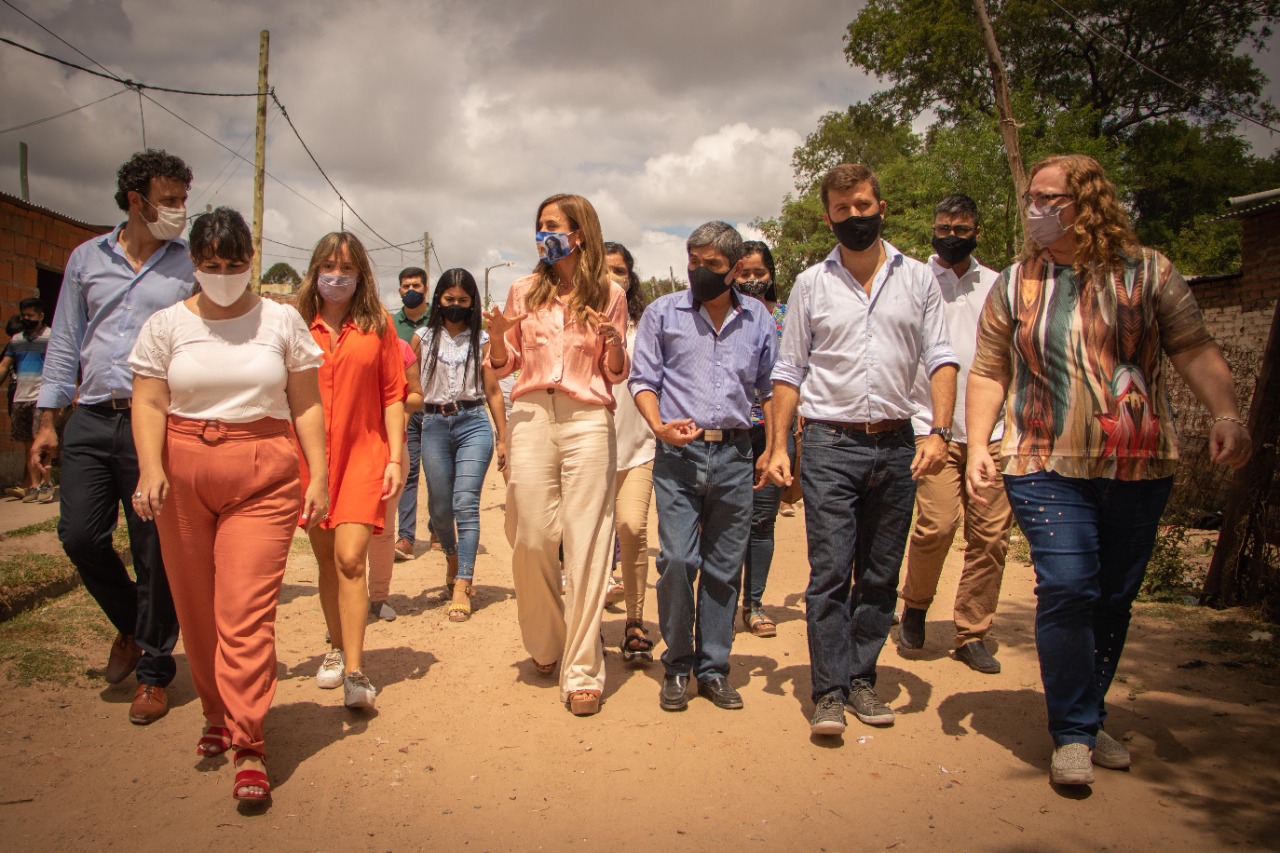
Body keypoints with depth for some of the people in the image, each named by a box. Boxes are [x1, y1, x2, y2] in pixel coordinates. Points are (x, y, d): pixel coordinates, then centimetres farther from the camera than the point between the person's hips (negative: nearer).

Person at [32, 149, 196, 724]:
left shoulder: (191, 267, 4)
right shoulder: (87, 259, 12)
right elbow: (65, 342, 14)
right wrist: (47, 419, 9)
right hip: (91, 420, 3)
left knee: (155, 552, 1)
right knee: (80, 537, 1)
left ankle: (154, 668, 16)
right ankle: (132, 624, 28)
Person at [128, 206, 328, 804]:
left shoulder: (282, 322, 6)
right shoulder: (167, 325, 7)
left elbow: (306, 404, 7)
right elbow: (149, 403, 2)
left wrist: (318, 476, 1)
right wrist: (150, 468, -15)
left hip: (263, 475, -2)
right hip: (183, 474, 2)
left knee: (246, 612, -9)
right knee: (197, 608, 10)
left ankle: (250, 747, -5)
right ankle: (217, 713, 31)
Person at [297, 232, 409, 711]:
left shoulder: (377, 324, 3)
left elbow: (393, 395, 3)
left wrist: (395, 459, -3)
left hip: (363, 454, -2)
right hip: (311, 456, 2)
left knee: (350, 559, -11)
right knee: (327, 560, 11)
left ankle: (354, 673, -9)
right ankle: (337, 649, 29)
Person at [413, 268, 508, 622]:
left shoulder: (481, 340, 8)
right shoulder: (423, 338, 10)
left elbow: (493, 391, 8)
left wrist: (503, 438, 6)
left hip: (473, 424, -2)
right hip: (435, 425, 2)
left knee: (466, 504, -11)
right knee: (439, 507, 7)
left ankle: (462, 586, -8)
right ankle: (453, 556, 38)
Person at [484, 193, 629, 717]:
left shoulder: (609, 295, 7)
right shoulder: (525, 291, 12)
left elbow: (617, 373, 11)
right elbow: (504, 365, 15)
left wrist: (613, 341, -9)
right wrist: (497, 335, -5)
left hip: (587, 420, -2)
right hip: (530, 415, 2)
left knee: (586, 544, -5)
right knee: (531, 537, 1)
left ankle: (582, 671, 3)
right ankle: (545, 645, 26)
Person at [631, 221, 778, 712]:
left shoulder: (758, 320, 11)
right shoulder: (662, 313, 6)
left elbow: (771, 388, 16)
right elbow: (643, 380, 5)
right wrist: (660, 426, -12)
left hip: (734, 454, 2)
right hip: (679, 454, -2)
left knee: (724, 568, 6)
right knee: (677, 560, -9)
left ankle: (713, 668, 18)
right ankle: (677, 666, 9)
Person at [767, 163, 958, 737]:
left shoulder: (918, 279, 9)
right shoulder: (812, 284, 8)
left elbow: (940, 358, 4)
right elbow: (789, 370, 7)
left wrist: (939, 431, -10)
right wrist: (778, 446, 0)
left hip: (896, 445, 2)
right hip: (831, 443, -1)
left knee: (881, 575, 8)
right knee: (830, 571, -6)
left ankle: (861, 678, 20)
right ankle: (830, 691, 1)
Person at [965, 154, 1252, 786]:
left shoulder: (1147, 272, 6)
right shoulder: (1014, 285, 8)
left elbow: (1196, 352, 2)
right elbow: (987, 374, 8)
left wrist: (1227, 416, -14)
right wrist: (977, 448, -3)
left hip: (1139, 469, 1)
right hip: (1047, 467, -1)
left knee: (1115, 597, 9)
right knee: (1067, 590, -13)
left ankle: (1089, 720, 26)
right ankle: (1074, 734, 1)